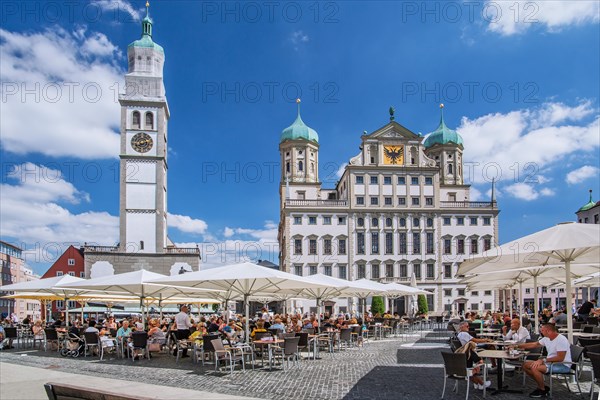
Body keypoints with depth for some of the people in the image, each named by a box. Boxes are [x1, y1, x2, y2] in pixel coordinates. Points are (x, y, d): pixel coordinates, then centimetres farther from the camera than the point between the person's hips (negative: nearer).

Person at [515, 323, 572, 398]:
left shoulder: (561, 340, -22)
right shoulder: (547, 338, 5)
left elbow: (560, 358, -27)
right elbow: (533, 344, 15)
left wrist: (543, 360, -27)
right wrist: (517, 346, 11)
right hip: (551, 362, 10)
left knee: (534, 368, -28)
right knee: (526, 365, 4)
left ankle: (542, 391, -6)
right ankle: (541, 387, 9)